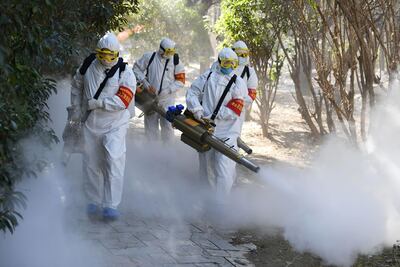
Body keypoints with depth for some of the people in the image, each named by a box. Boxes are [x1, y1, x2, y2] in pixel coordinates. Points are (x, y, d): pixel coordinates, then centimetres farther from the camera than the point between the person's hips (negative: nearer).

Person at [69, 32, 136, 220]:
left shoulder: (125, 73, -10)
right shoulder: (88, 66, 1)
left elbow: (122, 101, -19)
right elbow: (76, 87, 17)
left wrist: (96, 103, -19)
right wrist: (77, 111, 13)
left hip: (115, 125, -4)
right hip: (91, 124, 4)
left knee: (114, 162, -15)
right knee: (91, 164, 12)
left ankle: (110, 205, -12)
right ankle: (94, 201, 29)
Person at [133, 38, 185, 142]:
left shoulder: (175, 60, -6)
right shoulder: (149, 57, -8)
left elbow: (180, 81, -3)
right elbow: (136, 68, 3)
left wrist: (167, 90, -15)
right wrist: (145, 82, -10)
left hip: (167, 99, -1)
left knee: (167, 124, -4)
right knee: (151, 125, 9)